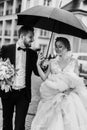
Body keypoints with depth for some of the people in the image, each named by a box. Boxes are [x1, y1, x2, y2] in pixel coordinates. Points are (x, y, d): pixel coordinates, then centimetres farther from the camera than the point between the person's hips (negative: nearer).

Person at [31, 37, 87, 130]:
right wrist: (38, 65, -3)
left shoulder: (73, 62, 3)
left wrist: (70, 88, -16)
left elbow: (77, 81, 2)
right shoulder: (52, 62, 7)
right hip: (53, 98, 1)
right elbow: (44, 78, 4)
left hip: (70, 97, -1)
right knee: (52, 122, 2)